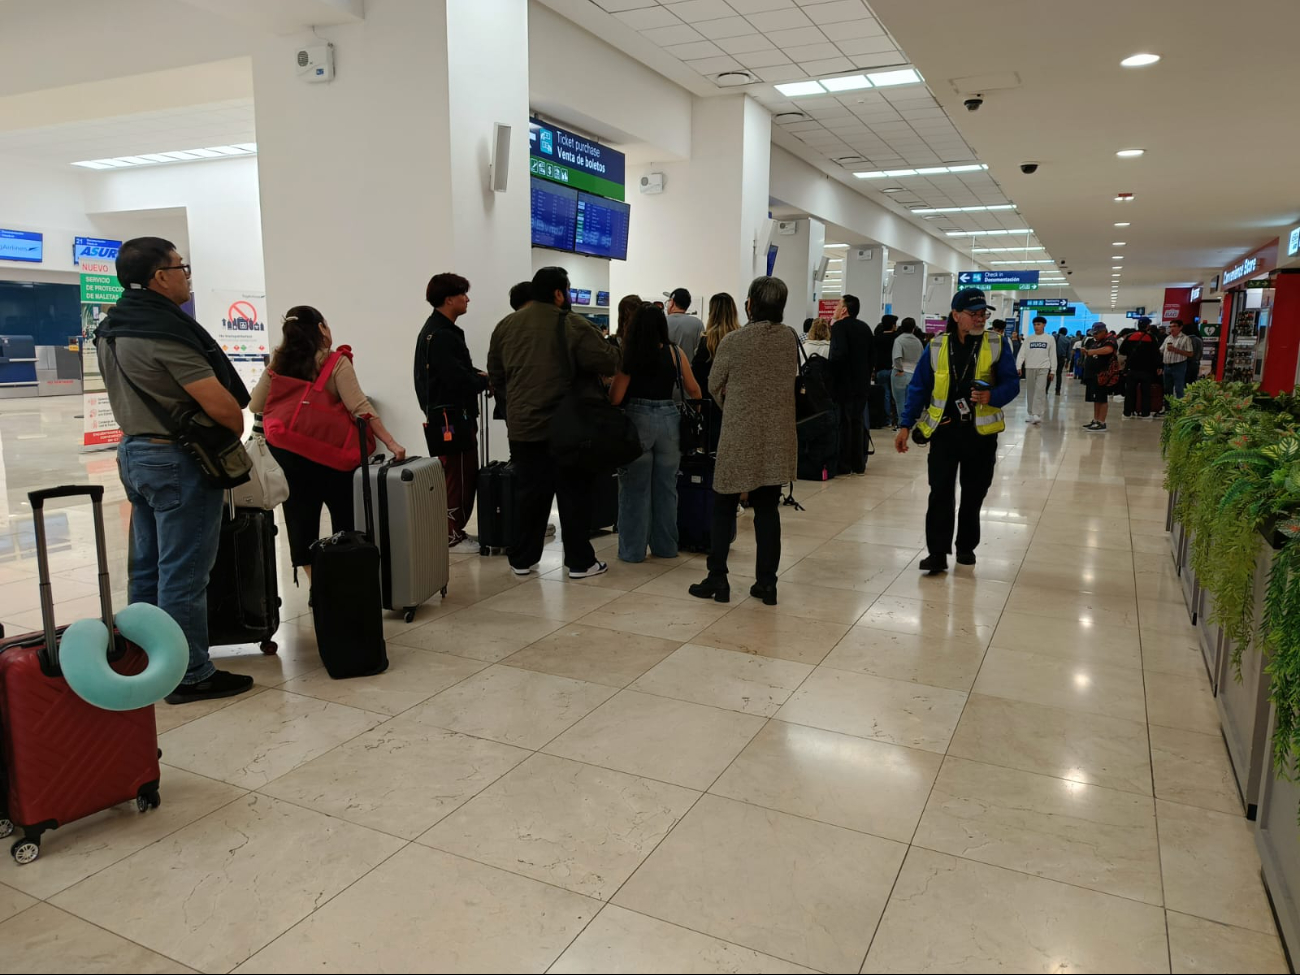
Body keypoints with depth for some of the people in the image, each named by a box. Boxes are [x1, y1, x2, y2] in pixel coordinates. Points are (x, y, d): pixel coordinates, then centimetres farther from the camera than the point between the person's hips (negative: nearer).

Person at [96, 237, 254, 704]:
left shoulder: (110, 329, 9)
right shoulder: (166, 332, -20)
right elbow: (224, 407, -21)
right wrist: (238, 427, -2)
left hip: (135, 451, 10)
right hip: (178, 460, -9)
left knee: (147, 568, 16)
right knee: (183, 574, -2)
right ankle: (190, 676, 7)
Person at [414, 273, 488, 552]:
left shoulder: (440, 330, 17)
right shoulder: (440, 335, -18)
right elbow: (458, 379, -24)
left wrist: (478, 375, 2)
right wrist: (486, 381, -7)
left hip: (452, 416, 11)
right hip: (449, 418, -11)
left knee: (464, 476, 15)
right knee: (457, 477, -4)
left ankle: (455, 531, 23)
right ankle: (451, 537, 5)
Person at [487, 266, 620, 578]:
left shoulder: (505, 326, 9)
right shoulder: (572, 325, -10)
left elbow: (495, 377, 13)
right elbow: (610, 363, -11)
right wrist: (611, 349, 9)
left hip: (523, 426, 5)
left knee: (530, 493, 13)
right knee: (574, 493, 4)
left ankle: (523, 559, 20)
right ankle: (580, 561, 10)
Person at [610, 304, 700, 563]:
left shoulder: (629, 355, -5)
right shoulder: (675, 353, 1)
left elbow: (616, 397, -8)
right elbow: (694, 391, 8)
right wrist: (694, 412, 27)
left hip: (637, 419, -2)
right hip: (669, 419, 2)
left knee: (635, 488, 6)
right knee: (666, 488, 12)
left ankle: (633, 550, 12)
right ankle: (665, 546, 21)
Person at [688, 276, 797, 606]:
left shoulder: (734, 340, -10)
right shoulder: (790, 337, 0)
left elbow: (714, 386, 3)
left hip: (741, 433, -3)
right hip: (778, 434, 4)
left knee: (724, 506, 9)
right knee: (767, 508, 9)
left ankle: (717, 579, 9)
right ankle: (767, 583, 12)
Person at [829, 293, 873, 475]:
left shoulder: (839, 327, -11)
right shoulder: (865, 327, 13)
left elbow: (839, 354, -25)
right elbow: (873, 355, 15)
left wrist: (830, 374, -14)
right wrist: (867, 376, 19)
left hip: (844, 383, -7)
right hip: (862, 383, 7)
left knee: (844, 423, -3)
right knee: (858, 422, 12)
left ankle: (844, 465, 0)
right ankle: (859, 464, 15)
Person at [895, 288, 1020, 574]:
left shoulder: (997, 344, -1)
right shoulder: (937, 347, 0)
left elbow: (1012, 383, -3)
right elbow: (918, 388, 3)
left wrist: (992, 396, -25)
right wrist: (905, 425, -2)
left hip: (981, 432, 1)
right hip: (944, 430, 0)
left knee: (973, 494, 11)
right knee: (940, 493, -6)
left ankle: (966, 547, 27)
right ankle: (937, 553, 0)